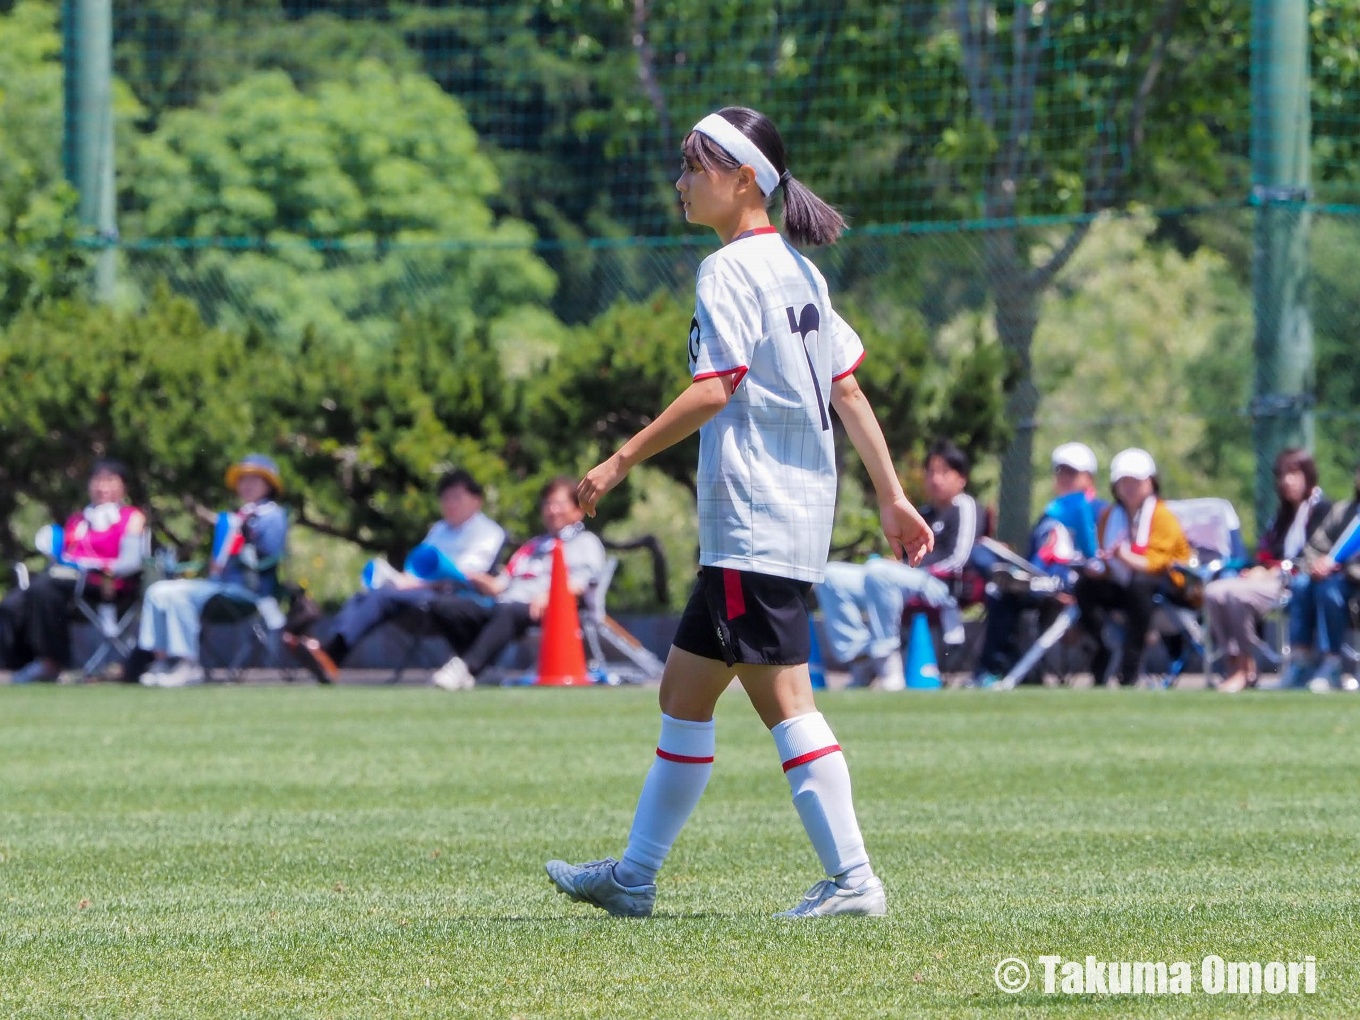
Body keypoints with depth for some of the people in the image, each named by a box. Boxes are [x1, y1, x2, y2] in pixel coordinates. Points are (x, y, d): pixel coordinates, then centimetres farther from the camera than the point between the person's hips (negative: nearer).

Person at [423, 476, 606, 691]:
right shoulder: (532, 546, 36)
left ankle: (465, 667, -54)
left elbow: (578, 584, -3)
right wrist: (477, 579, 6)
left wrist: (549, 596, -22)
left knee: (508, 611, -42)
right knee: (444, 605, -15)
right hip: (502, 604, 7)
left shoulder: (585, 542, 16)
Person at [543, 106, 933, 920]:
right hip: (800, 510, 10)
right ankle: (634, 877, 21)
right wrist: (892, 495, 17)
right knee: (684, 691, 15)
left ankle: (853, 878, -14)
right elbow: (847, 390, 16)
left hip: (756, 519, -10)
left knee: (784, 698, -11)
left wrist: (622, 462, -14)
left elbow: (714, 391, -19)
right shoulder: (798, 270, 16)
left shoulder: (729, 271, -11)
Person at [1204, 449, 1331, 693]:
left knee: (1237, 593, -32)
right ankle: (1234, 664, -20)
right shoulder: (1285, 512, 26)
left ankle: (1247, 670, -25)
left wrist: (1274, 572, -16)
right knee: (1214, 592, -15)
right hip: (1273, 577, 9)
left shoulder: (1321, 508, -1)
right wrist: (1261, 568, -3)